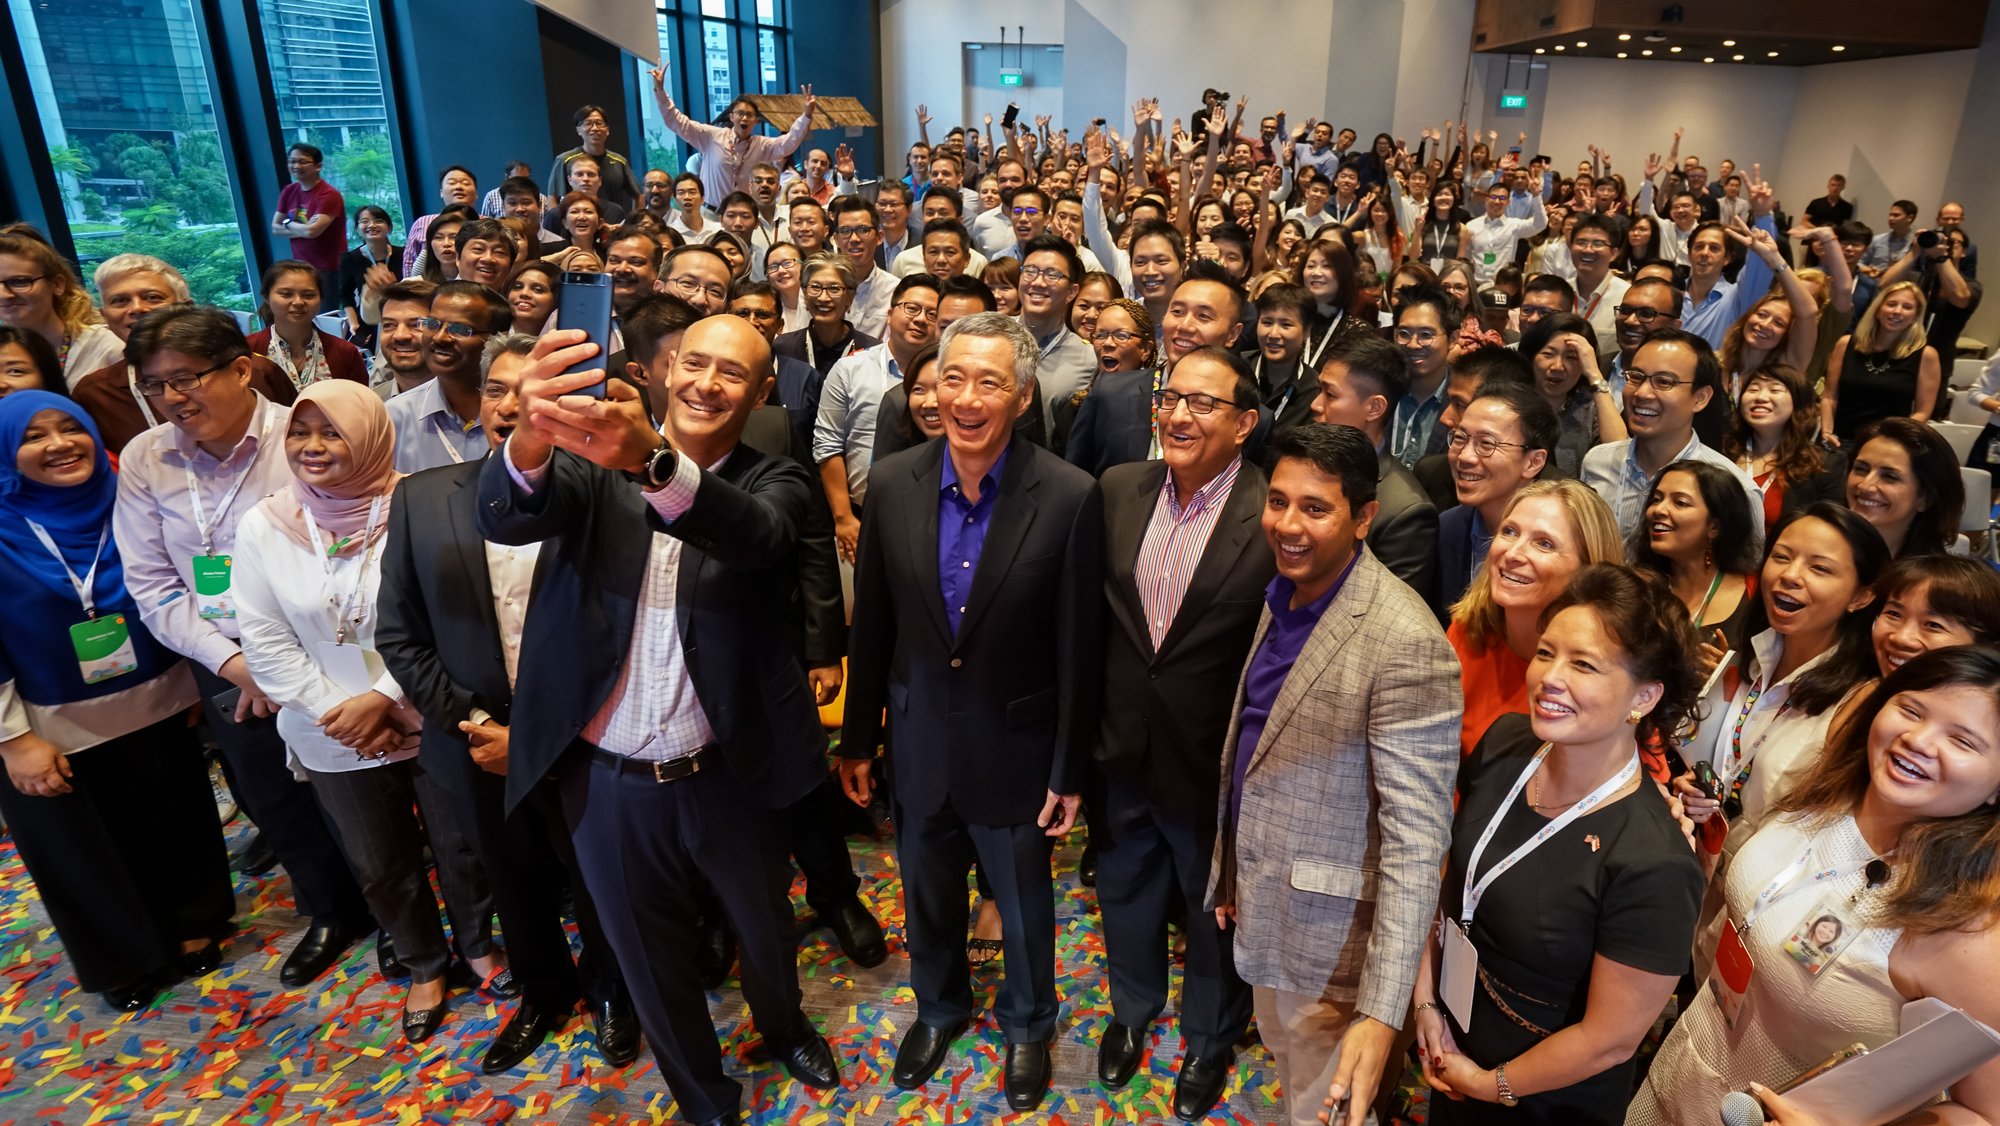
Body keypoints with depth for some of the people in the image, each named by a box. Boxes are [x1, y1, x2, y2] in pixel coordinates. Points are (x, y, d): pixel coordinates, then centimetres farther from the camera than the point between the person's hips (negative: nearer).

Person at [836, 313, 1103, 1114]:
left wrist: (1069, 772, -7)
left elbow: (1077, 649, -12)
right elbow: (871, 626, -1)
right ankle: (938, 1007, 54)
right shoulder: (893, 484, -9)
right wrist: (856, 740, 5)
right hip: (919, 742, 3)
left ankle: (1028, 1025, 50)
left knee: (1024, 906, 20)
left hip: (1015, 750, -2)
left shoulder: (1070, 498, -19)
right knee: (927, 897, 25)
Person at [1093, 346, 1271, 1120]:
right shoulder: (1120, 489, -5)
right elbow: (1091, 610, 3)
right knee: (1125, 896, 26)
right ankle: (1133, 1009, 56)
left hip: (1215, 763, -4)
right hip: (1123, 749, 4)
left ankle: (1209, 1039, 49)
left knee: (1214, 912, 21)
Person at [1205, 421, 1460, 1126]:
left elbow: (1417, 835, -26)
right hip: (1265, 911, 8)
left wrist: (1382, 1013, -27)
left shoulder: (1405, 643, -27)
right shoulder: (1283, 596, 0)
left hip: (1332, 940, -8)